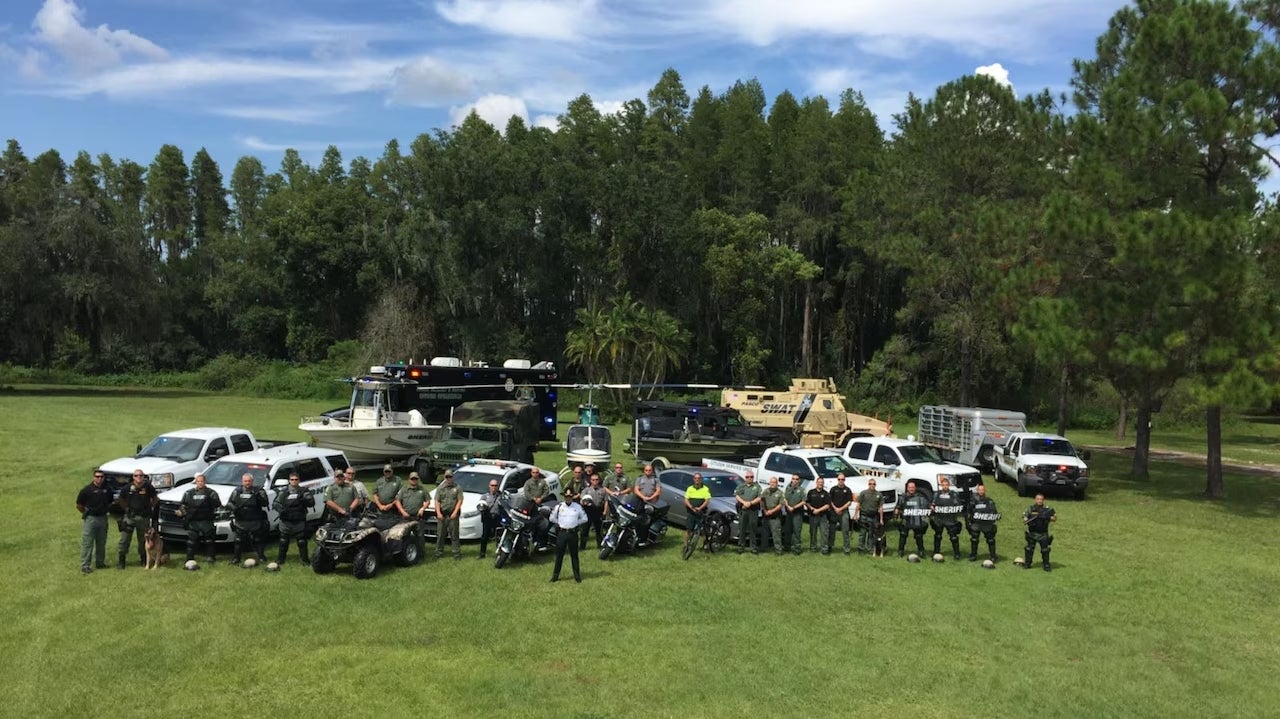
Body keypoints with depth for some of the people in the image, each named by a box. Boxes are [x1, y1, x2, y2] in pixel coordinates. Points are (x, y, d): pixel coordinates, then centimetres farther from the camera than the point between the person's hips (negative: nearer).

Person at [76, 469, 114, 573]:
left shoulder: (107, 489, 3)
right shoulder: (87, 490, -10)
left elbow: (110, 502, 20)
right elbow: (78, 505, -3)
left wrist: (105, 511, 10)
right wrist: (87, 513, 2)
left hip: (103, 518, 5)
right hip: (90, 519, -5)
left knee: (101, 542, 14)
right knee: (87, 543, -3)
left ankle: (100, 562, 25)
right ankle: (85, 566, 0)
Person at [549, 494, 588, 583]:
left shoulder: (578, 507, 2)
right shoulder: (559, 507, 2)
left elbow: (584, 518, 10)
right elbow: (552, 518, 12)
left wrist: (576, 523, 0)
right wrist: (560, 523, 2)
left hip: (573, 533, 0)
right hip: (561, 532, 0)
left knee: (574, 555, 5)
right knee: (559, 555, 5)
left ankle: (577, 576, 13)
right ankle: (555, 575, 13)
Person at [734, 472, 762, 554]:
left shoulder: (757, 486, 11)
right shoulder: (740, 486, 16)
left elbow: (759, 498, 1)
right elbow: (737, 496, 3)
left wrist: (750, 503, -12)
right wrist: (744, 502, -13)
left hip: (753, 510, -1)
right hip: (742, 510, 2)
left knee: (752, 529, -2)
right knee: (742, 529, 2)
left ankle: (754, 547, 1)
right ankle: (741, 546, 7)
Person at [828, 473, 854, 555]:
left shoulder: (847, 490, 3)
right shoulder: (833, 489, 6)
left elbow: (849, 502, 1)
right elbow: (830, 501, 8)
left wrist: (841, 509, -8)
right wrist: (835, 508, -7)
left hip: (844, 512, -1)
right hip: (834, 511, 2)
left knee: (845, 531, -4)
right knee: (832, 530, 7)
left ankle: (846, 549, -1)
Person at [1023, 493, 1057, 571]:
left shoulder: (1047, 509, 1)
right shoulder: (1031, 508, 2)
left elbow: (1054, 519, 0)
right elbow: (1024, 518, 1)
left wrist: (1048, 517, -19)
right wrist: (1027, 521, -21)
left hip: (1043, 534, 0)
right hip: (1032, 533, 1)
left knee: (1045, 550, 2)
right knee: (1029, 549, 6)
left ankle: (1046, 566, 11)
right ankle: (1027, 564, 16)